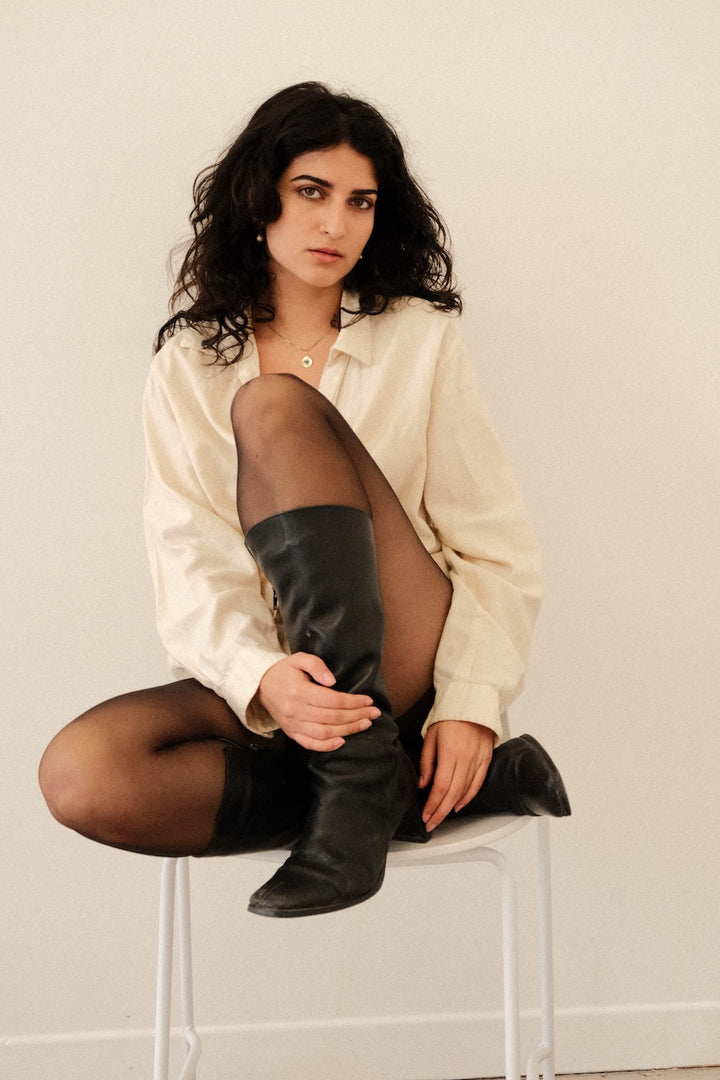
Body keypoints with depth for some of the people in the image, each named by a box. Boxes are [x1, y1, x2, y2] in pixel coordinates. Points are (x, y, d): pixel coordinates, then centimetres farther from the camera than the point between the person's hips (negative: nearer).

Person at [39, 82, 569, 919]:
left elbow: (499, 552, 0)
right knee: (80, 773, -28)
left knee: (274, 407, -22)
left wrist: (471, 705, -15)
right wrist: (261, 677, -25)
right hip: (263, 684, 3)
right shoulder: (188, 367, 8)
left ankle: (360, 777, -26)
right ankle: (420, 793, -17)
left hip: (404, 666, -2)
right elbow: (189, 566, -4)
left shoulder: (419, 340, 5)